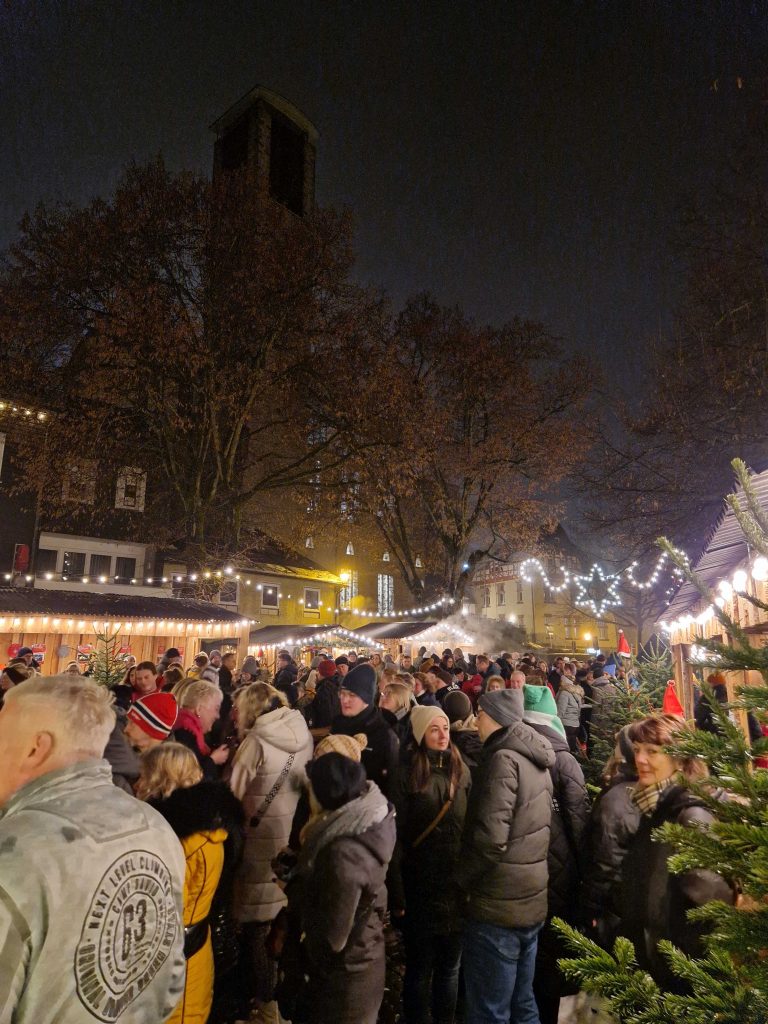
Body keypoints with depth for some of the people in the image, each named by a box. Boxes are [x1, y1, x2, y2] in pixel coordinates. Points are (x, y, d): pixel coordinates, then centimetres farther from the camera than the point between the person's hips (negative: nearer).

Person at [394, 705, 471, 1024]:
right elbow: (396, 832, -9)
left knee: (449, 967, 17)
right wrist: (396, 887, -11)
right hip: (420, 885, -3)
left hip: (457, 884, 3)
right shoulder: (407, 773, -8)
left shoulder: (461, 771, 2)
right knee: (420, 968, 12)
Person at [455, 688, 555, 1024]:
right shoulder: (535, 761, 7)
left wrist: (461, 878, -11)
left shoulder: (503, 758, -21)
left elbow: (491, 838, -27)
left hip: (497, 907, -9)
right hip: (531, 901, 9)